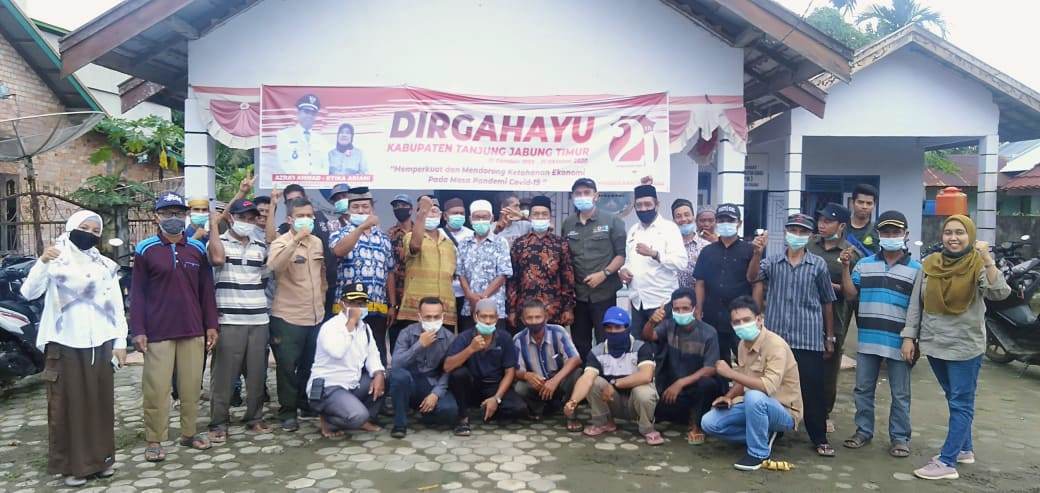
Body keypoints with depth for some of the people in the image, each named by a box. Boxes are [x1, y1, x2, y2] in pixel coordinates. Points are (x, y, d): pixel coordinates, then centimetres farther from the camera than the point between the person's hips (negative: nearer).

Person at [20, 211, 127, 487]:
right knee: (67, 405, 0)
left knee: (101, 403, 8)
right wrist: (42, 263, -28)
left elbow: (117, 306, 12)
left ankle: (101, 457, 20)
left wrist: (120, 342, 6)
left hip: (100, 344, 3)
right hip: (64, 345, -3)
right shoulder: (55, 260, 0)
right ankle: (71, 464, 10)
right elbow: (29, 293, -13)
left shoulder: (105, 265, 11)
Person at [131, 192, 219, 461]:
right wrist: (138, 330, -7)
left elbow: (207, 290, 9)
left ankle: (189, 433, 21)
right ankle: (154, 441, 13)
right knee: (156, 388, 1)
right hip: (158, 332, -3)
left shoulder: (197, 249, 6)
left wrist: (211, 325, 5)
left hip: (193, 330, 3)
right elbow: (137, 293, -1)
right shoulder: (145, 249, -1)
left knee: (191, 385, 9)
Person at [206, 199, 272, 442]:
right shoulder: (219, 242, 0)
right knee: (224, 374, 1)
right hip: (229, 320, -4)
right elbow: (217, 258, -22)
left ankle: (254, 417, 21)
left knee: (257, 372, 9)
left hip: (259, 320, 4)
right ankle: (218, 423, 11)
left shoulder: (261, 247, 14)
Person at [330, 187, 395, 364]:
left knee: (378, 358, 7)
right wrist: (362, 227, -31)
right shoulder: (340, 233, 3)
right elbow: (338, 251, -22)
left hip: (378, 310, 4)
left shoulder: (383, 238, 15)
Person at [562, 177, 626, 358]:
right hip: (577, 293, 4)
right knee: (579, 342, 11)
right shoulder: (568, 224, 10)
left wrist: (603, 274, -15)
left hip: (604, 292, -4)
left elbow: (622, 254, -4)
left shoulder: (612, 220, -1)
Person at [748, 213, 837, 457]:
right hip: (776, 336, 1)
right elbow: (752, 277, -14)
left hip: (809, 339, -1)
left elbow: (827, 303, 9)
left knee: (812, 390, 2)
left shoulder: (818, 265, 3)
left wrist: (830, 338, 10)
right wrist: (757, 252, -31)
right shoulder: (772, 262, 5)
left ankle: (820, 438, 15)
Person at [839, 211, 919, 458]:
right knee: (863, 389, 12)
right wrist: (846, 267, -8)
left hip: (899, 342, -2)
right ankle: (863, 431, 25)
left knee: (900, 394, 7)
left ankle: (900, 437, 20)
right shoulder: (864, 264, 6)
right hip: (867, 339, 3)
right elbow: (850, 295, 1)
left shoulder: (916, 269, -1)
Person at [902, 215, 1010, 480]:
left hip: (965, 347, -5)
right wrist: (908, 336, 2)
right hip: (934, 344, 5)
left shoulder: (978, 266, -11)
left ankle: (947, 463, 3)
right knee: (955, 401, 19)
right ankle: (964, 449, 34)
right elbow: (916, 303, 4)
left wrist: (987, 258, -35)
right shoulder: (929, 264, -1)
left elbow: (1000, 293, -28)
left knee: (961, 404, 1)